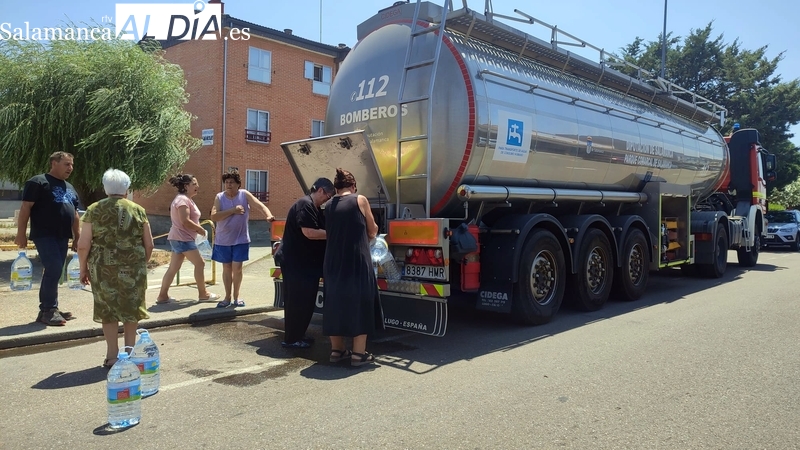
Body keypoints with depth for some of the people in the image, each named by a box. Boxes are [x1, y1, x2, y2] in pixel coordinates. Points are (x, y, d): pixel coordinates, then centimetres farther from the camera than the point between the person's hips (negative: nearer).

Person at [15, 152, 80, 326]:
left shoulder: (69, 188, 20)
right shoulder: (38, 182, -4)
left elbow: (75, 215, 22)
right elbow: (25, 208, -9)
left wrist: (77, 237, 17)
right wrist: (21, 233, -14)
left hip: (62, 237, 8)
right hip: (45, 235, -7)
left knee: (53, 272, 10)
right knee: (54, 268, -15)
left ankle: (49, 309, 16)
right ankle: (48, 310, -7)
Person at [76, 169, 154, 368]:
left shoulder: (94, 210, 1)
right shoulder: (138, 210, 3)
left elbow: (83, 245, -3)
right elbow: (149, 244, 3)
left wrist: (84, 268, 9)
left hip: (104, 269, 0)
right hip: (133, 268, 1)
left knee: (108, 309, 12)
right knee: (131, 307, 15)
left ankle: (112, 355, 18)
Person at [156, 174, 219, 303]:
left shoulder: (186, 199, 18)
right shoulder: (183, 199, -16)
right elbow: (185, 221, -24)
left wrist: (198, 228, 6)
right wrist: (200, 229, -13)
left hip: (179, 238, 10)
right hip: (183, 238, -10)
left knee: (173, 268, 10)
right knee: (199, 263, -2)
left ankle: (162, 295, 13)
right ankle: (203, 294, 7)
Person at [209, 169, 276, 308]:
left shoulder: (245, 194, -5)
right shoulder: (219, 197, -4)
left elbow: (260, 205, -15)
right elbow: (214, 216, -15)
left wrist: (269, 216, -35)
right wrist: (233, 210, -22)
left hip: (240, 239, -1)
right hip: (223, 240, 1)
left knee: (237, 268, 1)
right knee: (226, 268, 11)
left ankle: (236, 297, 19)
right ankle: (227, 297, 23)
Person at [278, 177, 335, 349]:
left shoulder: (314, 207, 17)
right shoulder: (305, 205, -17)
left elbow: (318, 231, 19)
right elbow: (309, 232, -25)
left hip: (307, 262, 11)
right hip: (296, 263, -11)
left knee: (306, 301, 14)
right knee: (297, 301, -3)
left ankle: (298, 335, 25)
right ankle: (291, 339, 7)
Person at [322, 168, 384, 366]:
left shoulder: (328, 206, 10)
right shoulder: (360, 200, -2)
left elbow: (332, 232, 13)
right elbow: (372, 230, 6)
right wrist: (367, 234, 29)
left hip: (333, 262, 5)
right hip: (357, 261, -5)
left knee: (336, 302, 13)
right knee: (359, 303, 3)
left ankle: (336, 350, 21)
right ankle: (358, 353, 5)